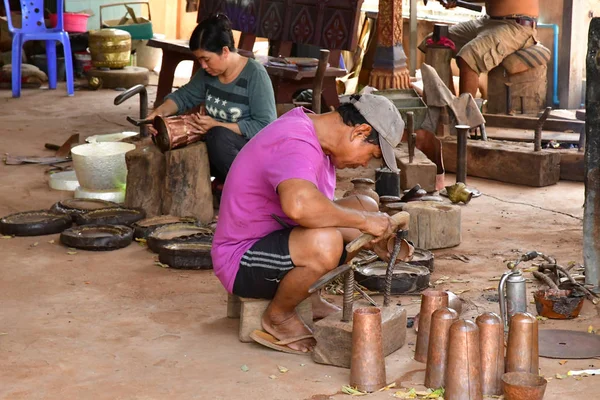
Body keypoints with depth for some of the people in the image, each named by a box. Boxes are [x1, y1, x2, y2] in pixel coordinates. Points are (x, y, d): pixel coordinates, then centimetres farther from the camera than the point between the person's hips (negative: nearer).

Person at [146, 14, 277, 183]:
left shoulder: (255, 75, -18)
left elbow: (265, 126, -23)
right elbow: (184, 96, 11)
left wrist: (217, 125, -25)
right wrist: (160, 111, -11)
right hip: (216, 146, 7)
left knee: (218, 136, -36)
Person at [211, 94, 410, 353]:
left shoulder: (314, 134, 6)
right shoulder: (295, 144, -26)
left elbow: (321, 211, 14)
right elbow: (299, 204, -47)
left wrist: (377, 236, 1)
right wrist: (363, 221, -33)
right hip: (242, 261, -10)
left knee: (366, 207, 8)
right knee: (324, 242, -37)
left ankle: (309, 298, 11)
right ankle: (279, 315, -9)